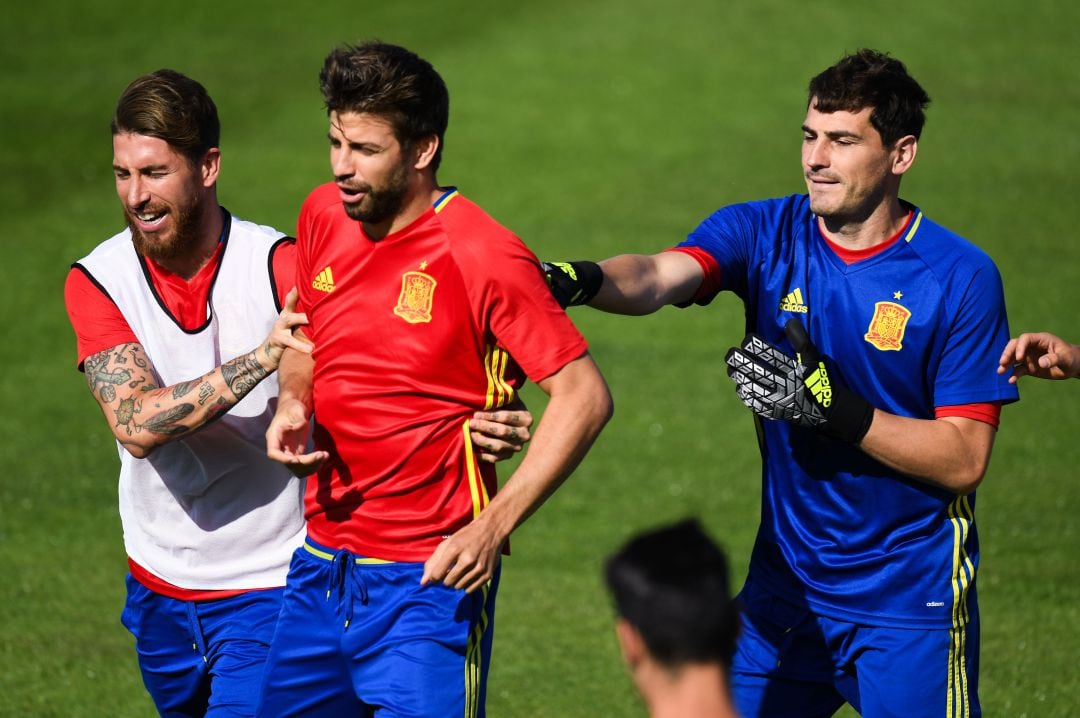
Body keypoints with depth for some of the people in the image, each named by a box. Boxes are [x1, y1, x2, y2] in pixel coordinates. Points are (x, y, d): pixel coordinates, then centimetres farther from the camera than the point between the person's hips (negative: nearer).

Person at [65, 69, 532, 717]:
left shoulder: (282, 268, -17)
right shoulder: (96, 281, -10)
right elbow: (136, 424, -23)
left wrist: (485, 421, -39)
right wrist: (259, 359, -35)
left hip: (271, 588, -4)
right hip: (159, 588, 4)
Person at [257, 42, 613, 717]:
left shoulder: (482, 256, -16)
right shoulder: (323, 217, 4)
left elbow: (585, 397, -16)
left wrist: (492, 528, -21)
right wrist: (292, 404, 1)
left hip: (427, 583, -7)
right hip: (320, 570, 7)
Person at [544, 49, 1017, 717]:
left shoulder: (961, 276, -11)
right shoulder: (765, 233, -2)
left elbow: (964, 459, -14)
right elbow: (661, 274, -22)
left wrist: (831, 407, -25)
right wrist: (582, 279, -44)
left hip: (911, 600, -3)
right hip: (786, 581, 4)